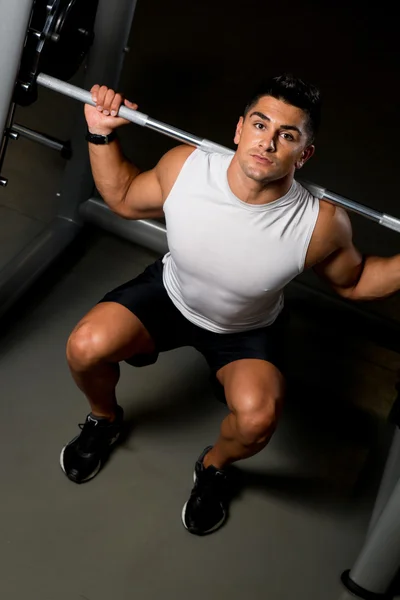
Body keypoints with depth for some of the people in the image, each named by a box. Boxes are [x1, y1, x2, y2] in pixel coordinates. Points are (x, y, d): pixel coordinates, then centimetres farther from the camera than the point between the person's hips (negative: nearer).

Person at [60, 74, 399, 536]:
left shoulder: (321, 225, -30)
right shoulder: (182, 167, -26)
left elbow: (353, 281, -8)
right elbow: (122, 198, -4)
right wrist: (101, 133, -15)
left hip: (246, 330, -1)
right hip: (170, 292, 2)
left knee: (257, 417, -30)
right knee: (85, 347, -22)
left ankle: (213, 468, 9)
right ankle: (104, 420, 15)